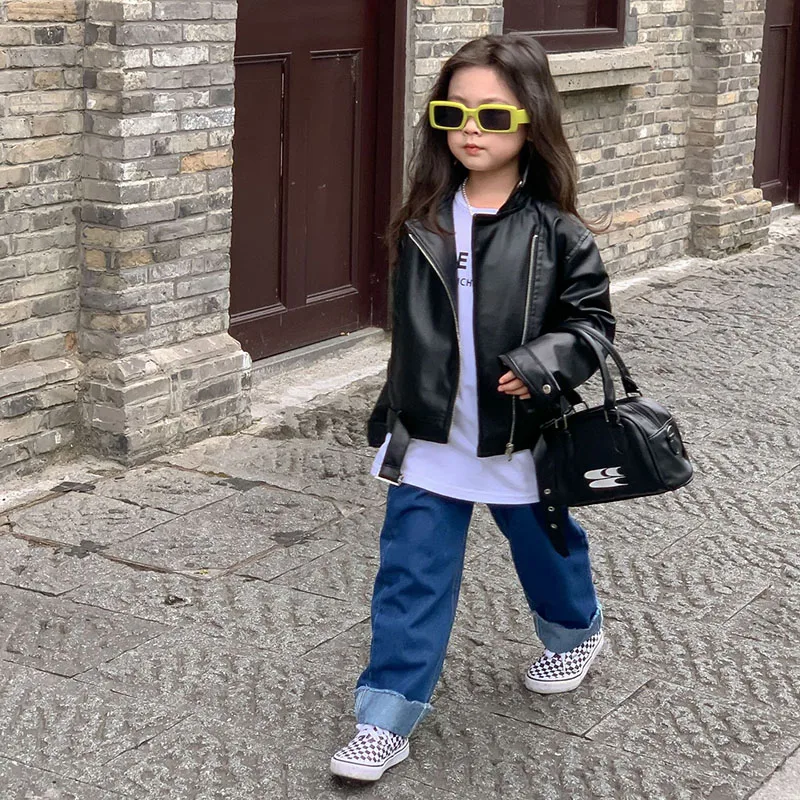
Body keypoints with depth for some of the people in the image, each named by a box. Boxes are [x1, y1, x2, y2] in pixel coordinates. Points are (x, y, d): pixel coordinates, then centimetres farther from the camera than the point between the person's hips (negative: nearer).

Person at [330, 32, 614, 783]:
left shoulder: (554, 232, -11)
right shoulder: (424, 222, 0)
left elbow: (591, 319, -8)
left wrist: (546, 362, -27)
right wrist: (395, 408, 16)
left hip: (520, 437, -2)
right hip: (427, 437, 2)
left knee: (545, 547, 21)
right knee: (411, 574, 0)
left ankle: (576, 632, 51)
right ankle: (387, 717, 5)